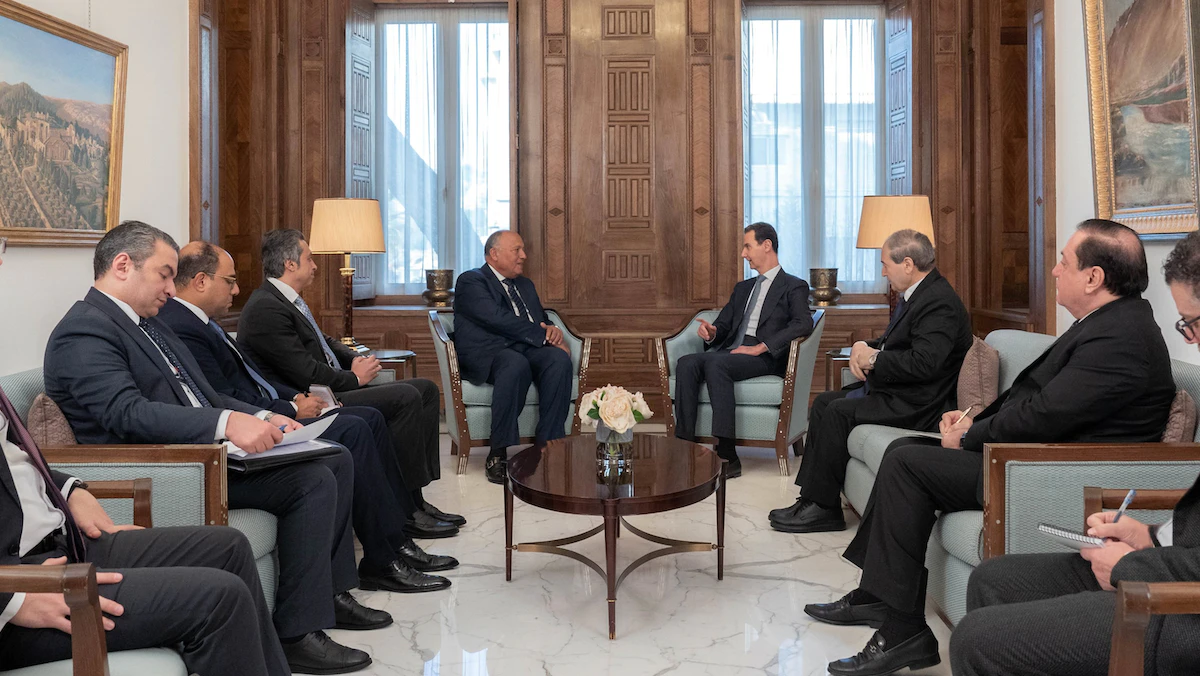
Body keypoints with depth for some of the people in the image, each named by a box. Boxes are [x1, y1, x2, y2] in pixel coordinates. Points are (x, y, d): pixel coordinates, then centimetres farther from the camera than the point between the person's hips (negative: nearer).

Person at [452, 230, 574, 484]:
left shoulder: (525, 284, 29)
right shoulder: (470, 281, 3)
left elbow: (542, 319, 26)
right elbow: (498, 319, -13)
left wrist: (552, 329, -1)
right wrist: (543, 335, -14)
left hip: (527, 349, 6)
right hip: (486, 354, -6)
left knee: (559, 358, -28)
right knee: (516, 363, -39)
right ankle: (499, 454, -30)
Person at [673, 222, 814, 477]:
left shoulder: (794, 286, 8)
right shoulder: (742, 288, 30)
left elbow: (803, 323, -11)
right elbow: (724, 323, 26)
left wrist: (760, 347, -19)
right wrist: (712, 332, 0)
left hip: (765, 358, -6)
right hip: (730, 352, 6)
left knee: (715, 363, -35)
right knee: (687, 363, -24)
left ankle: (727, 454, -37)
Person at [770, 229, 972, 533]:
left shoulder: (940, 302, -20)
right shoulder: (914, 294, 13)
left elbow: (924, 363, -30)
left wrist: (874, 359, -17)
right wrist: (863, 347, 0)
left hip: (916, 404, -11)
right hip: (892, 390, 11)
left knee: (838, 412, -20)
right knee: (824, 402, 6)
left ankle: (823, 508, -9)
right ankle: (812, 499, 3)